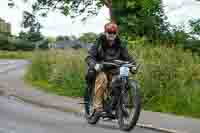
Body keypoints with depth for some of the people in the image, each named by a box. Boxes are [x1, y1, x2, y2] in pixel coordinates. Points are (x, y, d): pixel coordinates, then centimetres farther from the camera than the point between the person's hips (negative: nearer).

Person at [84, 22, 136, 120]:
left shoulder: (119, 45, 4)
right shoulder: (99, 43, -4)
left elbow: (127, 57, -2)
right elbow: (89, 57, -13)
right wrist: (94, 65, -35)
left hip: (113, 71, 3)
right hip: (100, 70, -3)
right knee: (102, 78, -35)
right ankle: (98, 107, -32)